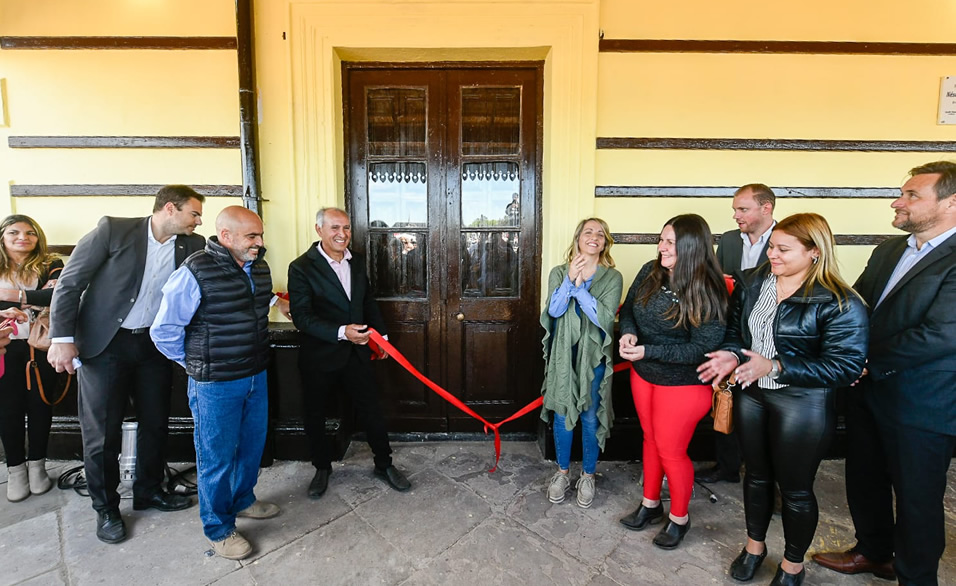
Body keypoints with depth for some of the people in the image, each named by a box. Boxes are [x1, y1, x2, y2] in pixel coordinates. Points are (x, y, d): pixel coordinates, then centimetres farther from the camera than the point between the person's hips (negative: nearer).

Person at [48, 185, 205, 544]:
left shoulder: (193, 246, 0)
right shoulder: (114, 230, -10)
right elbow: (70, 283, -8)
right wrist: (63, 338, -14)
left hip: (153, 345, 4)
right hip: (104, 344, -4)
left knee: (156, 422, 14)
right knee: (102, 431, 5)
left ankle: (149, 491, 35)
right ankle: (106, 508, 25)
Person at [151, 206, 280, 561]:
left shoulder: (259, 268, 2)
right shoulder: (195, 273, -18)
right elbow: (163, 330, -12)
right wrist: (196, 364, -2)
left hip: (256, 376, 7)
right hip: (215, 385, -6)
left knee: (253, 445, 20)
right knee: (217, 456, 9)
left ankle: (243, 500, 44)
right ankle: (218, 528, 28)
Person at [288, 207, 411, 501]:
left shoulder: (357, 261, 5)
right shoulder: (301, 267, -13)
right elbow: (302, 316, -19)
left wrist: (380, 334, 13)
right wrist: (341, 332, -28)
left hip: (356, 352, 4)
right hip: (319, 356, -3)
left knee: (371, 409, 9)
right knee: (315, 416, 13)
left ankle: (384, 464, 29)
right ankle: (322, 468, 37)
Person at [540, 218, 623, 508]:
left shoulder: (613, 277, -4)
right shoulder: (559, 272, 0)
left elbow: (605, 318, -17)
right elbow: (554, 310, -14)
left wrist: (579, 286, -22)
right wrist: (570, 279, -26)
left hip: (594, 357, -1)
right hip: (563, 355, 1)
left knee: (590, 418, 11)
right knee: (563, 416, 12)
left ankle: (588, 476, 32)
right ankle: (562, 472, 34)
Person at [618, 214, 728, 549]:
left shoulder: (707, 292, -22)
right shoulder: (650, 273, -6)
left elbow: (702, 347, -22)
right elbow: (628, 308, 6)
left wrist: (648, 351, -27)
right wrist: (628, 333, -16)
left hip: (682, 383, -5)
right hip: (643, 374, 6)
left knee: (671, 452, 9)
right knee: (651, 440, 21)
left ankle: (679, 518, 36)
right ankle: (650, 505, 43)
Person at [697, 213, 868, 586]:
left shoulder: (840, 304, -17)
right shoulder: (752, 283, 0)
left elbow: (845, 366, -19)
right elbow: (735, 329, 10)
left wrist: (775, 367, -27)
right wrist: (732, 355, -11)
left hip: (803, 404, -5)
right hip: (751, 394, 5)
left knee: (795, 488, 13)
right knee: (756, 475, 21)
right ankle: (755, 544, 45)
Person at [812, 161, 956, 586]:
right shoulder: (888, 251, 7)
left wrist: (869, 362, -14)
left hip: (921, 405, -7)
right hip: (868, 391, 7)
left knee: (916, 498, 12)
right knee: (864, 480, 22)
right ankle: (874, 552, 44)